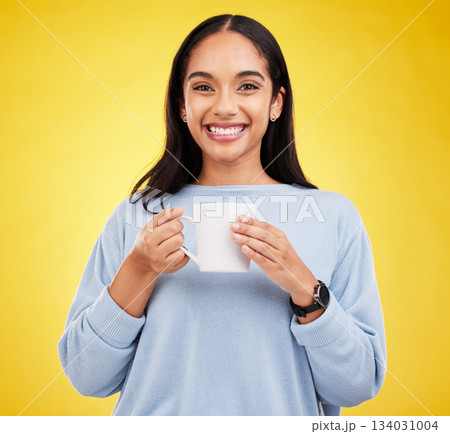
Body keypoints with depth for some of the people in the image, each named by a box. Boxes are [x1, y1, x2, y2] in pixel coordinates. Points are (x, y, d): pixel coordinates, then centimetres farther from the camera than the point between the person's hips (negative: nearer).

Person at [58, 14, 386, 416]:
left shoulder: (334, 216, -7)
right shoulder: (135, 216, -4)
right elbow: (87, 378, -5)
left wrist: (303, 287, -22)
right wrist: (138, 271, -18)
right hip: (157, 417, 1)